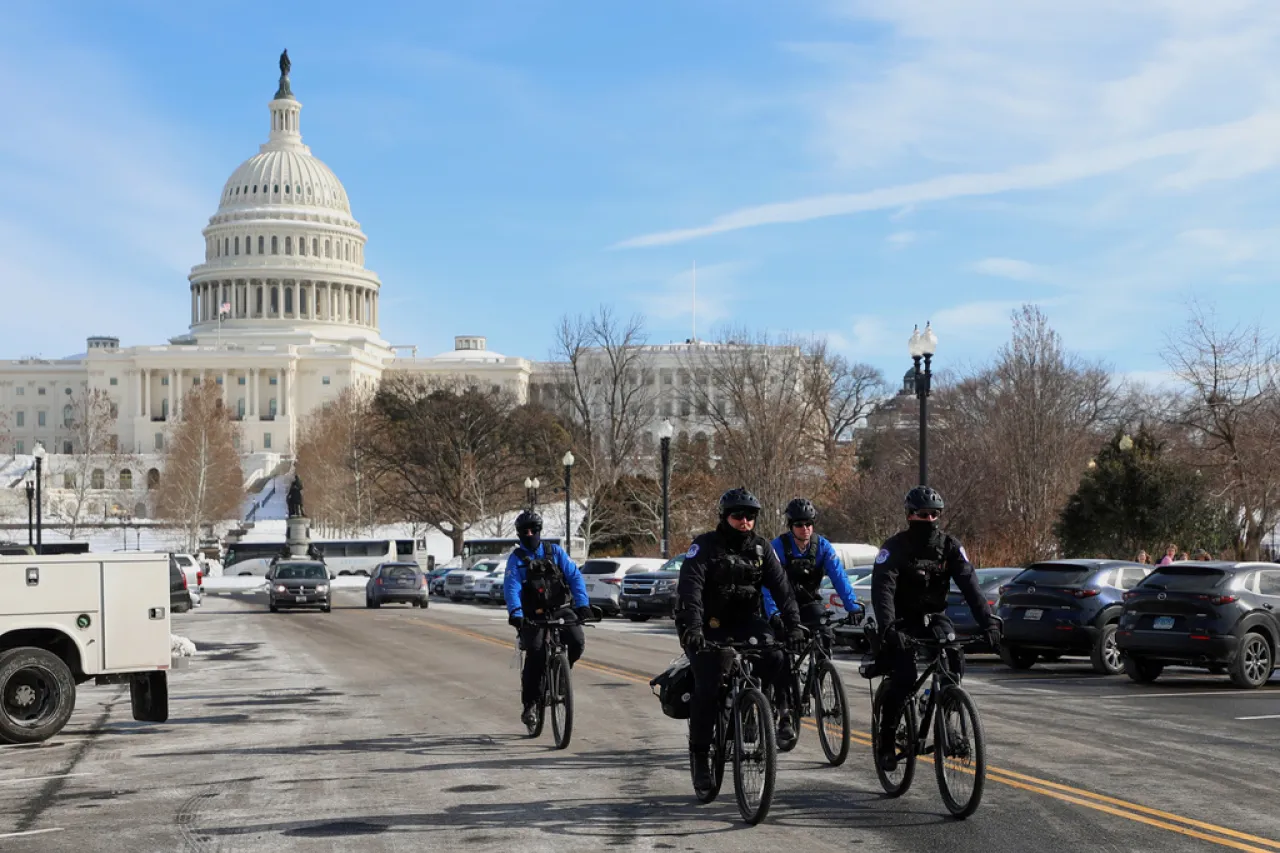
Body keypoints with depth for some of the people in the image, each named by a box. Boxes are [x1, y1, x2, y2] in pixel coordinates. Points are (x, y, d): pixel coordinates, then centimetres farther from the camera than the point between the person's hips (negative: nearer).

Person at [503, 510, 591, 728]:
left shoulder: (555, 552, 5)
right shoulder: (516, 558, 1)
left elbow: (575, 576, -5)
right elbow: (511, 587, -14)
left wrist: (582, 604, -20)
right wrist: (515, 612, -32)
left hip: (560, 609, 2)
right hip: (533, 615, -2)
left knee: (578, 642, -21)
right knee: (535, 654, -21)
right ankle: (529, 704, -7)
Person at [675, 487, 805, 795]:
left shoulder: (761, 548, 1)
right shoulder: (704, 547, -10)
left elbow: (781, 587, -7)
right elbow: (689, 588, -23)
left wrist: (793, 625, -21)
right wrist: (692, 626, -38)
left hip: (749, 622, 3)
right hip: (712, 627, -3)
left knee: (776, 658, -26)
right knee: (707, 690, -11)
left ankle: (779, 714, -6)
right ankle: (700, 755, 2)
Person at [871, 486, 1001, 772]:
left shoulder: (950, 546, -5)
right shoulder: (894, 547, -15)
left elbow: (969, 583, -14)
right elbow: (882, 589, -27)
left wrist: (988, 620, -28)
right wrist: (887, 627, -43)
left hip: (934, 617, 3)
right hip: (902, 621, -3)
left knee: (954, 663, -22)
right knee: (904, 677, -21)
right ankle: (886, 742, -6)